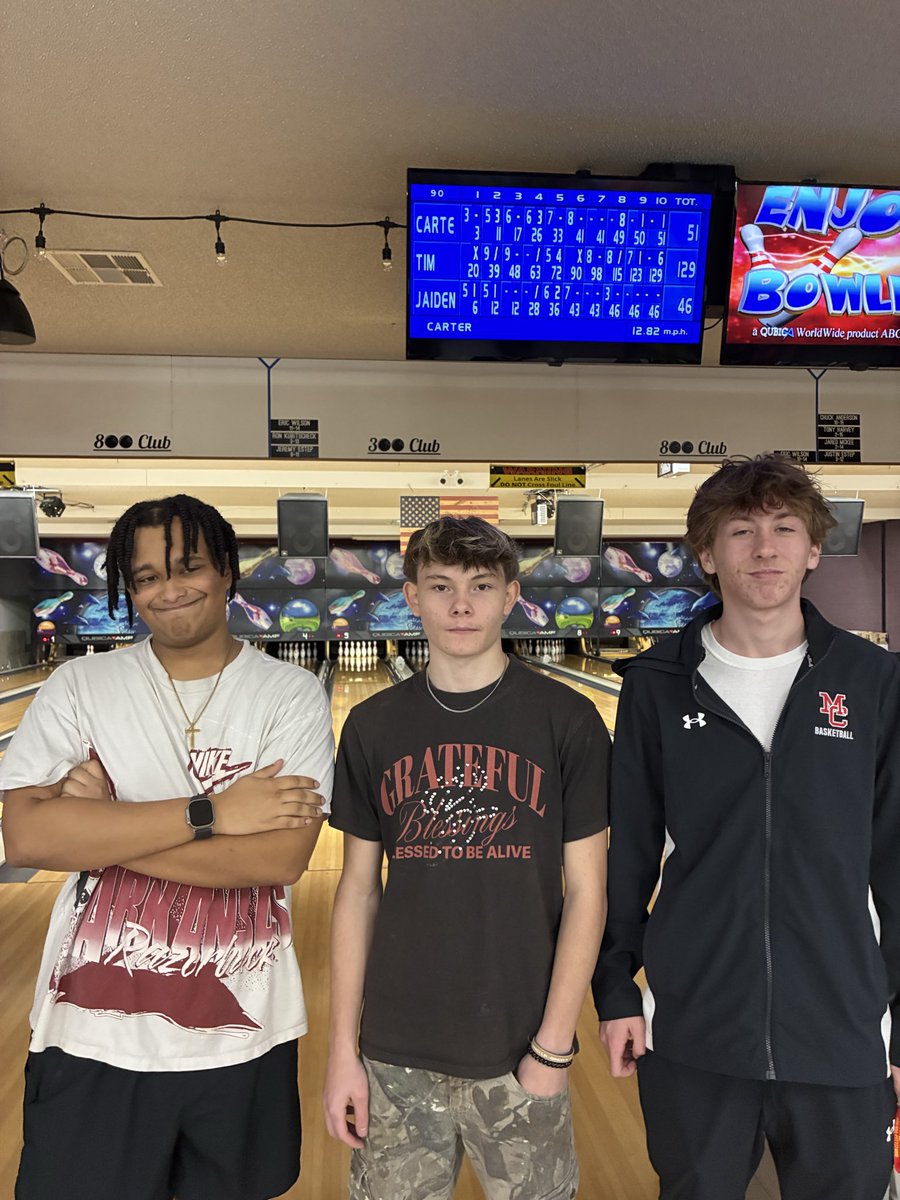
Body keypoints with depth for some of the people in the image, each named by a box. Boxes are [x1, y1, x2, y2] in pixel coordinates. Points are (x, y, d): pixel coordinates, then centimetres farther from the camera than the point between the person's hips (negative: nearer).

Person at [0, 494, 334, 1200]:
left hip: (241, 1038, 0)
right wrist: (209, 812, -20)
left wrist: (99, 828, -19)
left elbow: (281, 856, -19)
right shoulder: (79, 686, -3)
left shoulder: (293, 696, -7)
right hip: (92, 1037, 0)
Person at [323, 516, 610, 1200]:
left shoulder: (567, 721, -8)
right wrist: (343, 1050, 2)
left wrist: (553, 1048, -8)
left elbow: (585, 890, -6)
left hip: (517, 1050, -1)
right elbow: (359, 890, 2)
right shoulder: (373, 727, -2)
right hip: (396, 1052, 2)